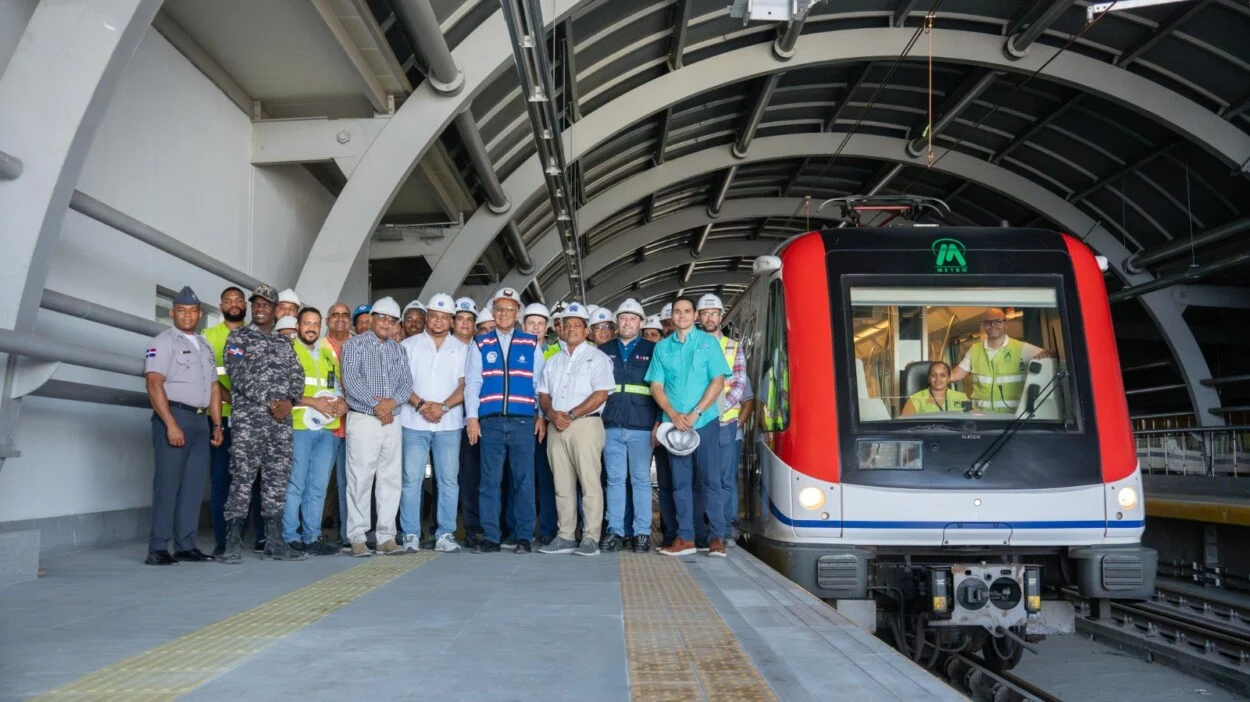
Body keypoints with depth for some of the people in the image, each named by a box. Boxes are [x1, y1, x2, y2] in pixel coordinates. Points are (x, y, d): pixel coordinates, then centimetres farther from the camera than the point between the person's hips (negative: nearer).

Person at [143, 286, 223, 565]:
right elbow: (154, 384, -14)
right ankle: (158, 549, -3)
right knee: (168, 484, -7)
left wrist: (217, 424, 13)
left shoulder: (205, 345, 19)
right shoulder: (163, 342, -3)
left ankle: (186, 545, 12)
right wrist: (171, 424, -21)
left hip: (201, 420, 7)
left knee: (194, 486, 6)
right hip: (173, 417, -7)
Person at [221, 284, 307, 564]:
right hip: (249, 418, -5)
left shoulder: (284, 342, 18)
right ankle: (233, 543, -1)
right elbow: (239, 374, -8)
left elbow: (297, 374, 10)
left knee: (277, 479, 5)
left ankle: (274, 541, 11)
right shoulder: (238, 337, 3)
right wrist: (269, 403, -14)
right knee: (242, 478, -6)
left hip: (282, 419, 5)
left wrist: (289, 400, -10)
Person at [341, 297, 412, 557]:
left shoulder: (399, 350, 17)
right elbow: (351, 379, -9)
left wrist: (392, 402, -11)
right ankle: (357, 537, 1)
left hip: (392, 422, 5)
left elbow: (407, 384, 9)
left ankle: (386, 536, 9)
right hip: (363, 420, -5)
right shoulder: (355, 344, 2)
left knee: (391, 480, 4)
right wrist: (376, 405, -14)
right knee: (360, 479, -5)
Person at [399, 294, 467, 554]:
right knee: (411, 479, -2)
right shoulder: (409, 345, 9)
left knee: (448, 480, 1)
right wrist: (420, 404, -13)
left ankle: (445, 534, 7)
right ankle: (411, 535, 5)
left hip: (449, 423, 1)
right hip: (414, 422, -1)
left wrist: (443, 406, -12)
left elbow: (464, 385, 3)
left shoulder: (461, 349, 10)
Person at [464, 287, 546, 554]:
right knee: (490, 480, 1)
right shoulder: (480, 344, 12)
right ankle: (490, 537, 7)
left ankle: (524, 537, 7)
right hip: (490, 422, 0)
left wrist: (542, 416, 4)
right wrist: (472, 417, 0)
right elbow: (472, 382, 8)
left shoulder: (531, 344, 11)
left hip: (523, 421, 0)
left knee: (524, 480, 0)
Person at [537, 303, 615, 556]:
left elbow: (601, 394, -7)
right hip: (556, 428, 6)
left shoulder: (596, 357, 3)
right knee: (562, 485, 6)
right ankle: (565, 537, 11)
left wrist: (571, 415, -12)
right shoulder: (554, 360, 21)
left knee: (589, 483, -8)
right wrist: (551, 413, -4)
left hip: (585, 424, -5)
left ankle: (590, 538, -6)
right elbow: (543, 394, 18)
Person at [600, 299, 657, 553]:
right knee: (615, 479, 4)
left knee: (641, 479, 1)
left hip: (641, 427, -2)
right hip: (611, 426, 2)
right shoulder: (604, 351, 14)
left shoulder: (652, 350, 7)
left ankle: (642, 533, 7)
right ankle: (614, 531, 10)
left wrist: (659, 421, -4)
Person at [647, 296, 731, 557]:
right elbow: (656, 386, 8)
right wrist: (674, 415, -7)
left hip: (705, 421, -3)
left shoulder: (708, 342, 4)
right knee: (681, 482, 5)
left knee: (710, 479, -4)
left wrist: (695, 413, -12)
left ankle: (717, 537, 0)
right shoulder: (662, 347, 12)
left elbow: (718, 381, -3)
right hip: (674, 423, 3)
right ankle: (685, 537, 10)